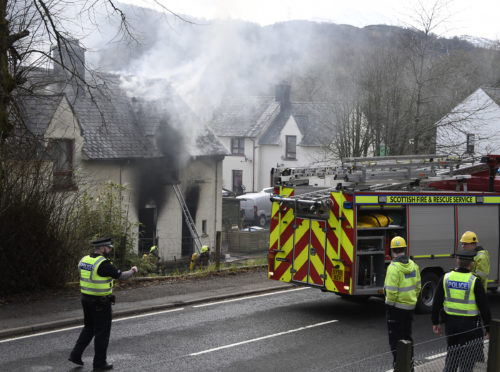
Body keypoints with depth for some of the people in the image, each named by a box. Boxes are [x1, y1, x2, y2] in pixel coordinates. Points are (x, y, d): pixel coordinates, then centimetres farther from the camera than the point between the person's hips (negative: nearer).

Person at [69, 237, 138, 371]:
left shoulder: (84, 260, 4)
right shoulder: (103, 264, -20)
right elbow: (121, 276, -16)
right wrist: (133, 271, 4)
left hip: (86, 299, 8)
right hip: (100, 303, -8)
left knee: (89, 328, 23)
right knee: (102, 332, 4)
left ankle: (76, 354, 17)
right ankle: (99, 363, 11)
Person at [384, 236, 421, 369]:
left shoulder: (394, 267, -20)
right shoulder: (413, 265, 2)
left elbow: (391, 291, -22)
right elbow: (418, 286, 8)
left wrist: (390, 304, -7)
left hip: (396, 307, -7)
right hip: (410, 307, 7)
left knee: (395, 339, 2)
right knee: (407, 336, 19)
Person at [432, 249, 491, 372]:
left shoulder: (446, 278, -3)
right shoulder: (475, 281, -13)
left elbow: (437, 302, 1)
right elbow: (484, 308, -11)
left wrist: (435, 323, 10)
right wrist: (488, 329, -2)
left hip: (450, 322, 4)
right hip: (469, 324, -4)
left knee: (452, 353, 21)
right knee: (467, 357, 6)